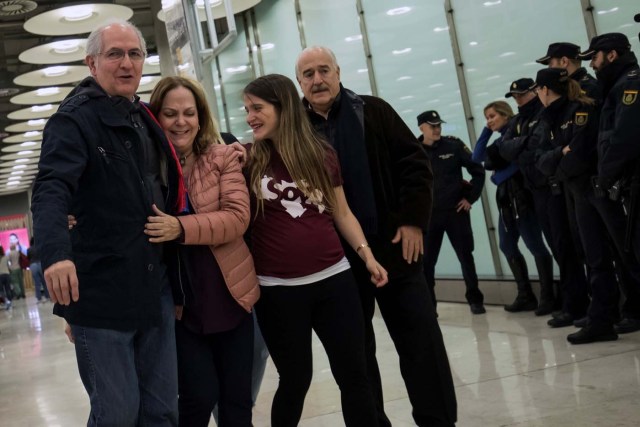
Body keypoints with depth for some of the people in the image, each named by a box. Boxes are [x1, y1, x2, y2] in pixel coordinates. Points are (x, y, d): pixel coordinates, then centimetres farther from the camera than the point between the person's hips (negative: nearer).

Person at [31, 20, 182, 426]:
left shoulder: (145, 119, 13)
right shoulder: (74, 119, -11)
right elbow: (51, 189, -27)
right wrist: (56, 252, -43)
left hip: (155, 287, 7)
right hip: (101, 291, -7)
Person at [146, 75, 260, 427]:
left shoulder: (223, 157, -3)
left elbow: (237, 217, -15)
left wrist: (181, 228, -29)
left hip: (230, 295, 1)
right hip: (179, 303, -1)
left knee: (237, 397, 11)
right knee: (200, 395, -2)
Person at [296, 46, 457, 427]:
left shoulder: (373, 112, 3)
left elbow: (415, 163, 1)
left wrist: (413, 221, -7)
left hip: (393, 247, 0)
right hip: (336, 259, 1)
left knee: (422, 343, 3)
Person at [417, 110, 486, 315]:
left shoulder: (453, 145, -2)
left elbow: (478, 170, 4)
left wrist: (471, 197, 1)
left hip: (456, 210, 0)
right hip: (428, 215, 0)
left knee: (465, 255, 8)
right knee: (426, 261, 2)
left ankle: (475, 299, 22)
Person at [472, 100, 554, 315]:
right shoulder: (499, 141, 19)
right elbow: (476, 158, 12)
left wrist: (497, 176, -12)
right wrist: (486, 131, 8)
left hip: (522, 194, -9)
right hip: (506, 196, 10)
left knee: (535, 245, -7)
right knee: (507, 246, 10)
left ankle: (548, 297, -1)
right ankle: (526, 295, 17)